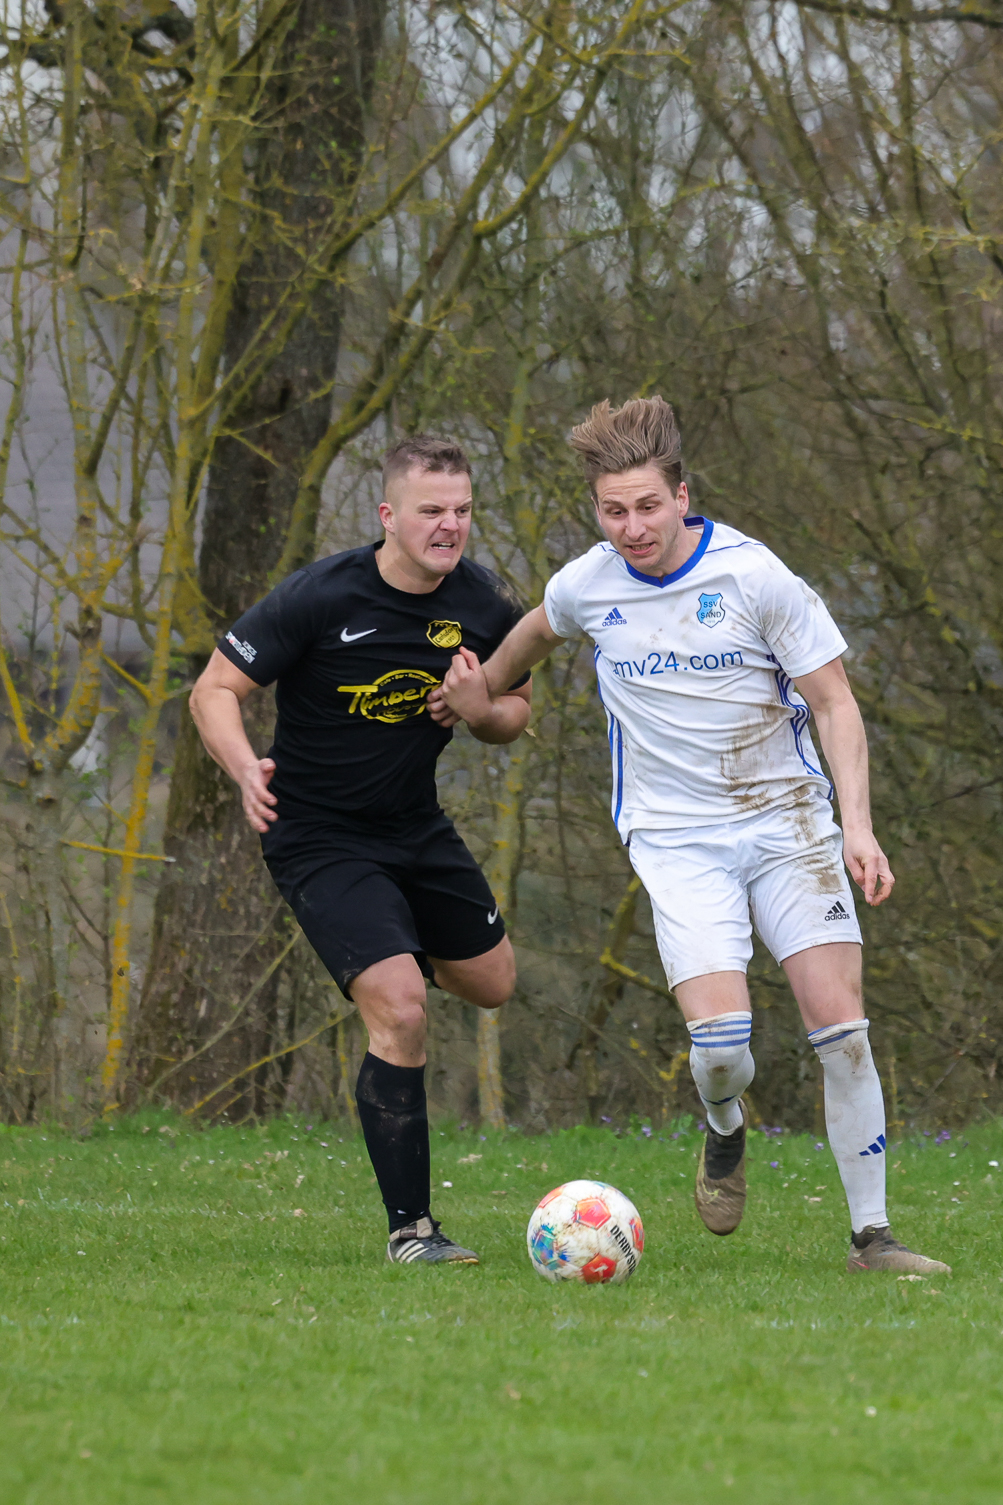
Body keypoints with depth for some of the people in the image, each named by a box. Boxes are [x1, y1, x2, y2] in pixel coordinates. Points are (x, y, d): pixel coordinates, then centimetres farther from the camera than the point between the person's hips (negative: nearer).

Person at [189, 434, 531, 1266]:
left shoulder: (486, 607, -7)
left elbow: (517, 708, 9)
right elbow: (215, 689, -17)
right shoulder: (321, 597, -22)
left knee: (492, 984, 20)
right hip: (319, 839, -6)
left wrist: (480, 712, -16)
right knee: (400, 1009, -21)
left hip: (417, 824, 6)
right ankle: (411, 1228, -12)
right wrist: (246, 767, -37)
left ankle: (406, 943, 55)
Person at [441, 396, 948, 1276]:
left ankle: (871, 1234, -1)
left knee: (840, 1022, -11)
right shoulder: (586, 586, -2)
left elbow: (834, 703, -6)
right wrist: (479, 693, 36)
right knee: (719, 1038, -18)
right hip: (675, 834, 1)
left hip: (785, 815, -1)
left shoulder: (756, 576, -11)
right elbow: (537, 632, 24)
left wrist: (858, 825, -16)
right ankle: (725, 1132, 19)